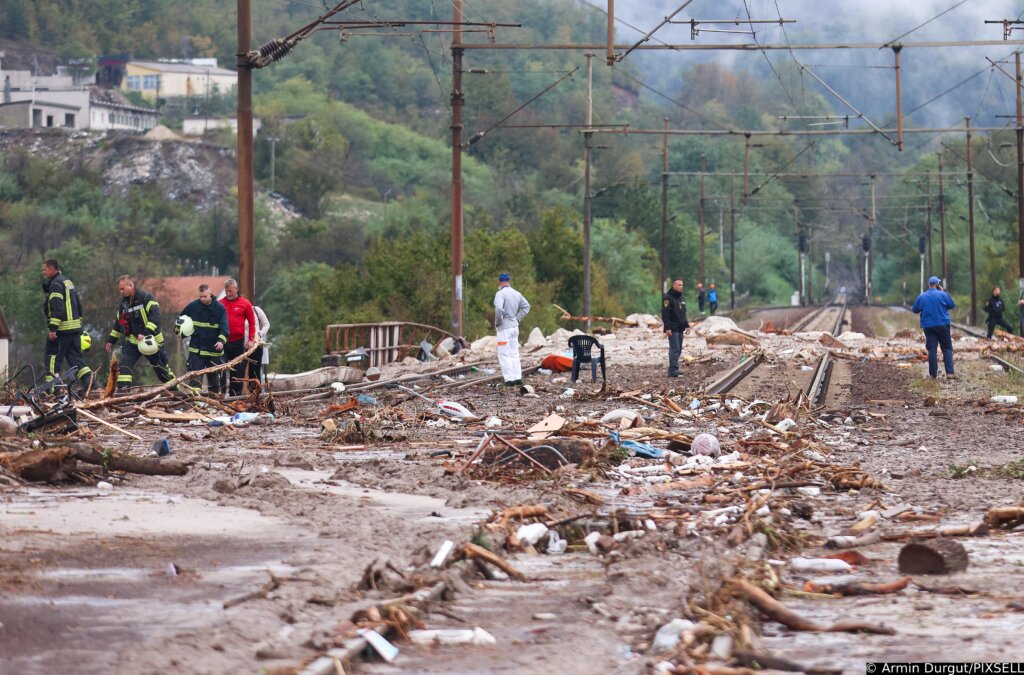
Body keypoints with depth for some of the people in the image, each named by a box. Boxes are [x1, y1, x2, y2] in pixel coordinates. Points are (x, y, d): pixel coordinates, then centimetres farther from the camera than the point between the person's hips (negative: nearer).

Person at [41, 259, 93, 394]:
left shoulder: (56, 284, -11)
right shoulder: (68, 282, 19)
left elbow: (57, 308, -20)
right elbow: (78, 305, 23)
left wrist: (52, 329, -23)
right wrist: (79, 324, 25)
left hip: (62, 328, -9)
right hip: (75, 326, 9)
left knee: (53, 357, -4)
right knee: (74, 355, 9)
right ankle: (86, 375, -10)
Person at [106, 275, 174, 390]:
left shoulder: (146, 297, -13)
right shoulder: (124, 303, 8)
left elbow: (155, 316, -24)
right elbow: (118, 323, 20)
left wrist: (146, 333, -32)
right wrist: (111, 340, 19)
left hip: (150, 341, -5)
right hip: (132, 341, 5)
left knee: (161, 368, 7)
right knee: (125, 365, -15)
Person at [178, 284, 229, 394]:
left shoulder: (220, 308, -5)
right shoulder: (193, 306, -1)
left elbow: (224, 327, -11)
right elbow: (180, 318, 16)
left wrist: (221, 340, -28)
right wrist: (179, 331, 1)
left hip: (214, 349, 0)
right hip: (196, 349, 0)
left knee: (214, 376, 12)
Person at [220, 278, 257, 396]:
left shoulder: (245, 303, 0)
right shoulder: (220, 304, 1)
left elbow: (252, 322, 5)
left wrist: (251, 339, -1)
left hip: (239, 342, 0)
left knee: (239, 370, 5)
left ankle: (236, 394, 12)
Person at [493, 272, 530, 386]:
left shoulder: (500, 294, -15)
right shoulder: (517, 293, 8)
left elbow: (499, 309, -28)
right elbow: (526, 306, 17)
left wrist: (497, 322, -13)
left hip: (504, 327, -7)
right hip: (514, 326, 7)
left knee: (504, 354, -3)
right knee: (514, 353, 14)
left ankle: (510, 379, -8)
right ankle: (518, 377, 11)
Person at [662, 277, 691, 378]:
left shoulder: (681, 298, 17)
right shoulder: (667, 297, -10)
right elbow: (665, 314, -16)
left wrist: (686, 325, 18)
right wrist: (667, 328, -21)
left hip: (680, 329, 9)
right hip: (672, 329, -9)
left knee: (678, 349, 8)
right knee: (675, 349, -12)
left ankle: (674, 370, 13)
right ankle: (673, 371, -14)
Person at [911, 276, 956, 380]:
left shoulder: (921, 297, 1)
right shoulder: (942, 294, -7)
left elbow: (915, 310, 11)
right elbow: (952, 305, 5)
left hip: (928, 327, 2)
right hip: (942, 325, -2)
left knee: (932, 350, 4)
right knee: (947, 349, 3)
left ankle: (933, 374, 2)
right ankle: (950, 372, -6)